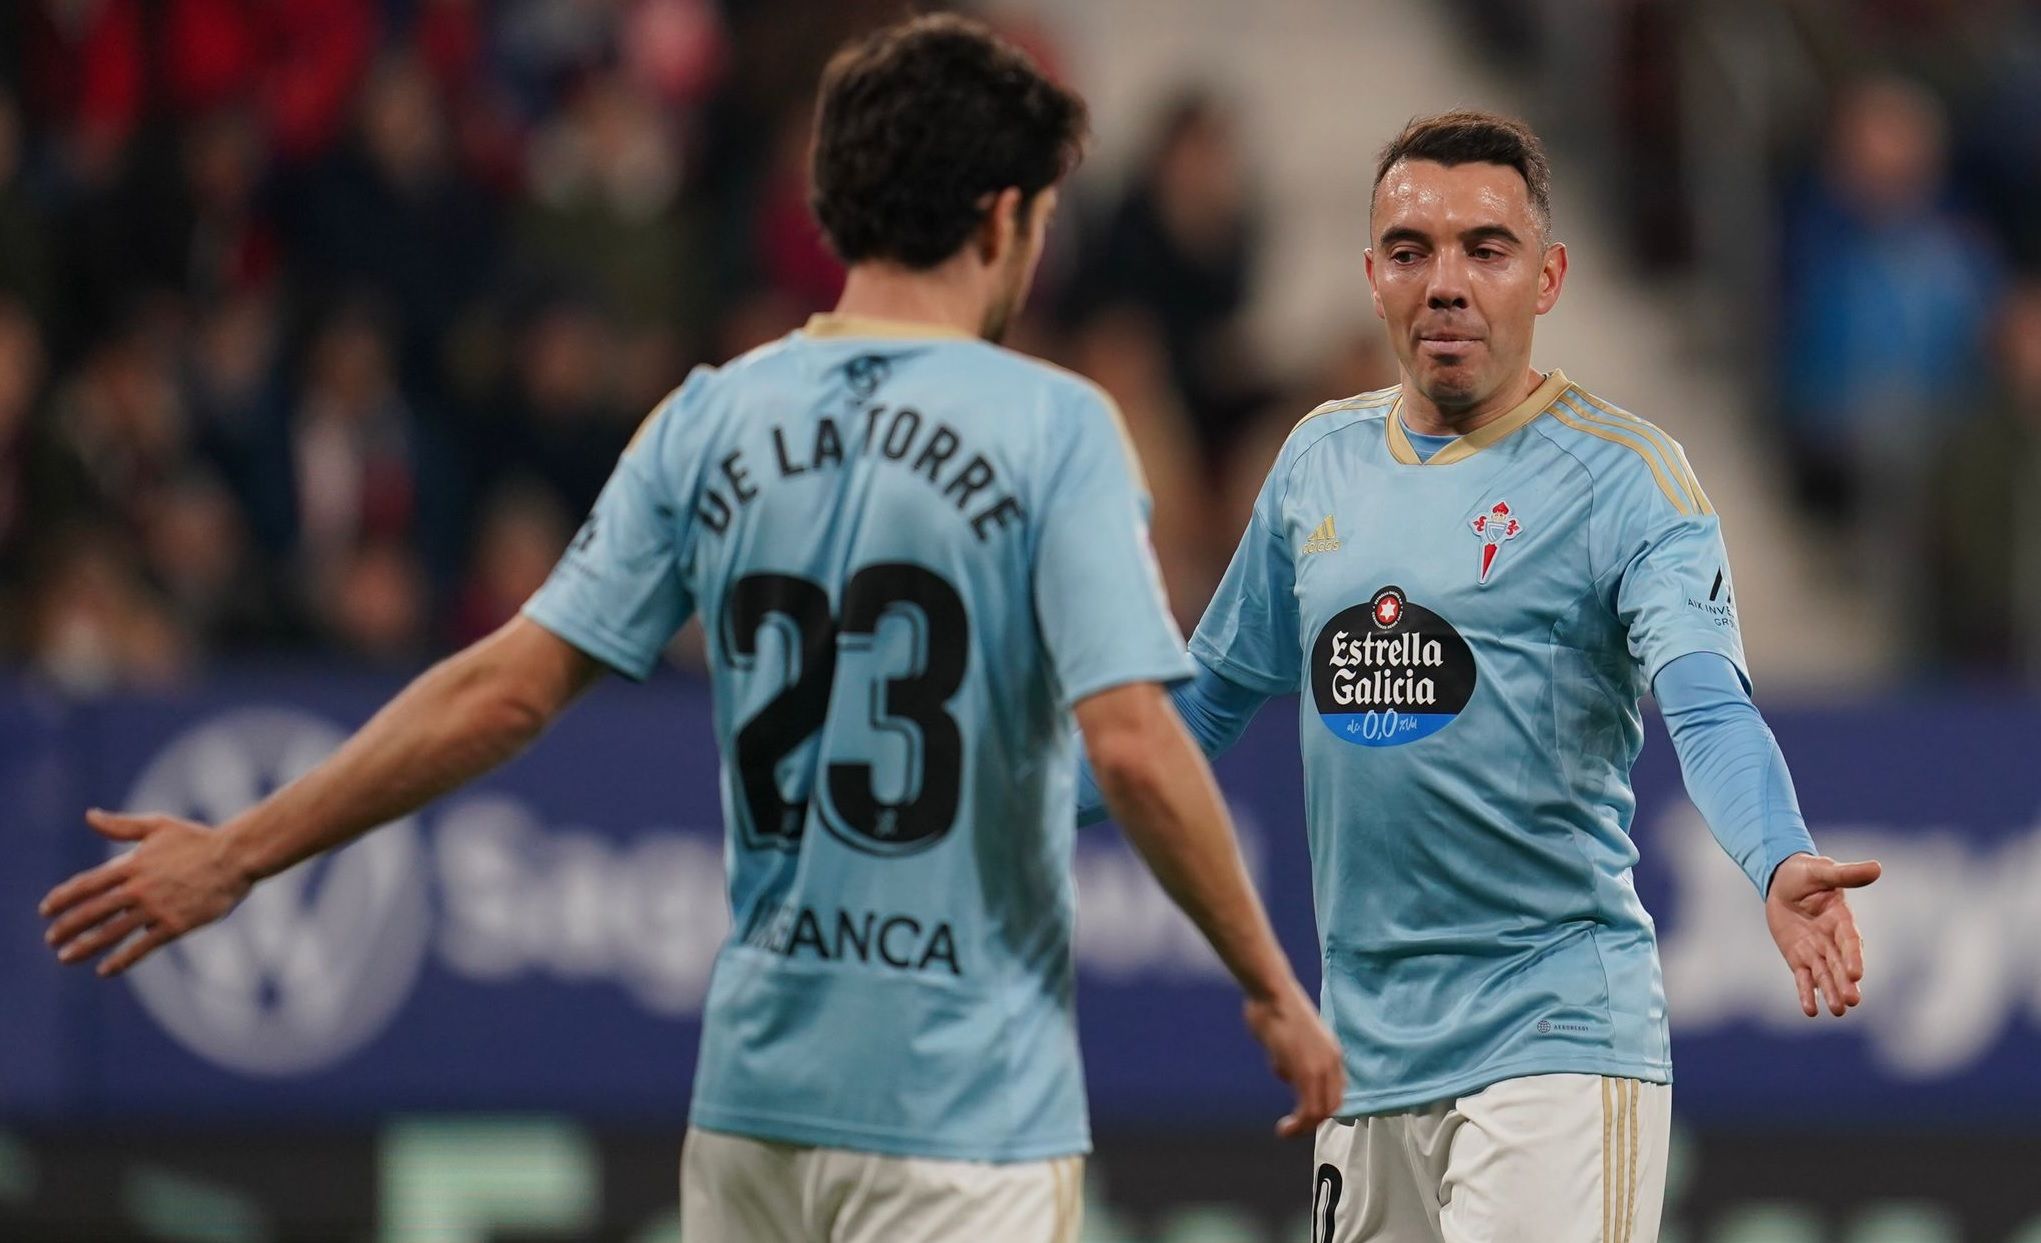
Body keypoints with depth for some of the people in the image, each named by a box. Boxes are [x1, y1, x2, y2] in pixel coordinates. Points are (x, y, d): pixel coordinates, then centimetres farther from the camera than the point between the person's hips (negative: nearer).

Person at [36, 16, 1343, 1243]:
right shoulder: (1052, 426, -8)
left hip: (754, 1078, 5)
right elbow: (1134, 744, -16)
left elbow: (504, 689, 2)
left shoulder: (710, 424, 5)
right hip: (966, 1093, -5)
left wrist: (239, 853, 10)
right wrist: (1273, 988, -5)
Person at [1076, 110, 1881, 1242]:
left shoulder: (1623, 478, -6)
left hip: (1551, 1034, -6)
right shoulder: (1321, 460, 12)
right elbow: (1211, 697, 24)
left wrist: (1778, 866, -40)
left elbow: (1708, 708, -20)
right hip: (1367, 1052, 6)